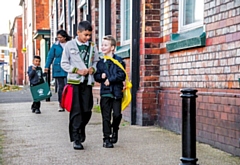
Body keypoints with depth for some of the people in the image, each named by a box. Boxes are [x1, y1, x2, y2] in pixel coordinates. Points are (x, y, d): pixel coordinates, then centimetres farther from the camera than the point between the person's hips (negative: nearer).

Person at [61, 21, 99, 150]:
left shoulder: (92, 46, 9)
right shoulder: (69, 45, 0)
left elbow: (96, 61, 17)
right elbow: (64, 64, 0)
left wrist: (92, 69, -4)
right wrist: (77, 71, -11)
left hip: (88, 82, 3)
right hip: (74, 82, -3)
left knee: (87, 110, 5)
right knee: (76, 111, -3)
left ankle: (80, 129, 32)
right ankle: (76, 139, 4)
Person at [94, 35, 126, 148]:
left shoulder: (118, 61, -2)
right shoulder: (100, 63, 10)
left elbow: (122, 75, -9)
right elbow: (96, 76, 11)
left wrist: (110, 79, -12)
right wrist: (101, 76, -10)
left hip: (116, 92, -3)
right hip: (105, 92, 3)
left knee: (117, 114, -4)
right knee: (106, 117, 3)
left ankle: (115, 130, 26)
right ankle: (106, 139, 10)